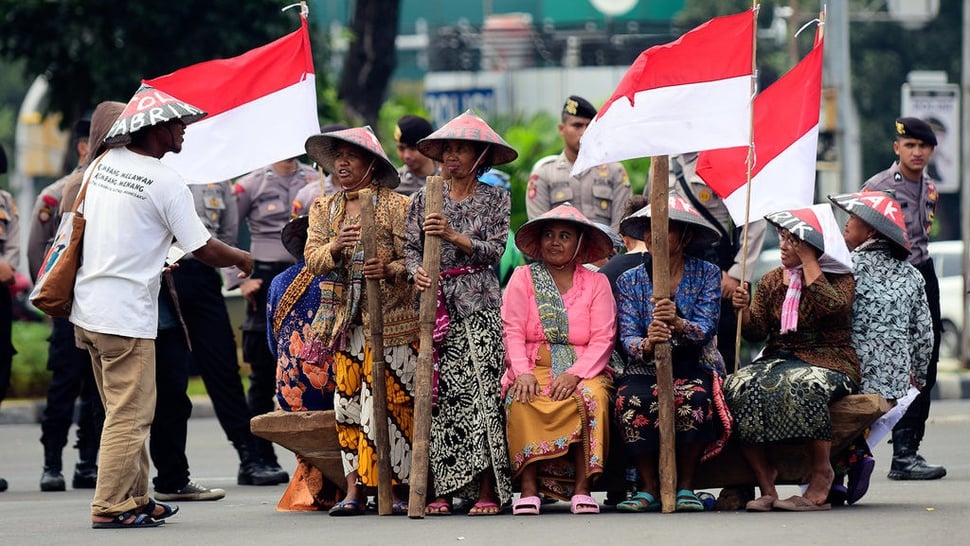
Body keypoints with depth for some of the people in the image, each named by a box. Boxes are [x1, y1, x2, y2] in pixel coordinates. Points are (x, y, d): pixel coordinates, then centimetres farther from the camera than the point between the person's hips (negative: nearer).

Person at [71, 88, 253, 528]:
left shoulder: (103, 163, 7)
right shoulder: (166, 183, -13)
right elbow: (205, 250, -12)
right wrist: (241, 259, 9)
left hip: (87, 308, 8)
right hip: (127, 314, -8)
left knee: (126, 409, 17)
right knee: (130, 414, -2)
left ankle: (136, 497, 23)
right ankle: (110, 506, -2)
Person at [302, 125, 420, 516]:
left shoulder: (397, 206, 0)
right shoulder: (323, 209, 14)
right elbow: (313, 259, 4)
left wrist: (388, 270, -24)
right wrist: (335, 247, -17)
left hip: (391, 319, -4)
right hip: (346, 319, 4)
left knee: (390, 401, -8)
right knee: (348, 401, 0)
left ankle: (392, 487, -5)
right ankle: (354, 489, 1)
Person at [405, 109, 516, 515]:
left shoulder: (495, 199, 8)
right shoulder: (424, 199, 13)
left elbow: (495, 250, -2)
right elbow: (411, 248, 8)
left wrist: (453, 236, -15)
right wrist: (417, 272, -12)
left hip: (479, 304, -2)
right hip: (436, 306, 2)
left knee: (481, 392, -9)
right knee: (438, 395, -5)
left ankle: (488, 492, -9)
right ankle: (441, 490, -4)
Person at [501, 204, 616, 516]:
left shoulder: (596, 283, 13)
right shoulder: (523, 278, 13)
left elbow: (603, 339, 1)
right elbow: (513, 330, 1)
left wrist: (575, 374, -17)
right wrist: (522, 372, -18)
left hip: (583, 369, 0)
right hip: (533, 368, 0)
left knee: (592, 397, -34)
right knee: (522, 401, -34)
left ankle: (582, 487, -33)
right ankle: (528, 487, -35)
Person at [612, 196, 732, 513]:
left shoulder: (707, 275, 4)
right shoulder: (630, 281, 8)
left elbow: (705, 330, -9)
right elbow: (627, 336, -3)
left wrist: (679, 324, -32)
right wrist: (647, 344, -27)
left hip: (695, 367, -1)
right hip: (645, 368, 1)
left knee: (694, 397, -35)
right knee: (631, 400, -33)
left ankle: (686, 487, -21)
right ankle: (649, 489, -22)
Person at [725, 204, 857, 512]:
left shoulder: (840, 279, 4)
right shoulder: (772, 282, 17)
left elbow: (832, 307, -19)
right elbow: (756, 332, 9)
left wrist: (808, 261, -12)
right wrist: (744, 310, -12)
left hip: (827, 362, -4)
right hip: (779, 360, 4)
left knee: (802, 386, -40)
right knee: (738, 387, -28)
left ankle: (821, 477, -26)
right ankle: (765, 485, -28)